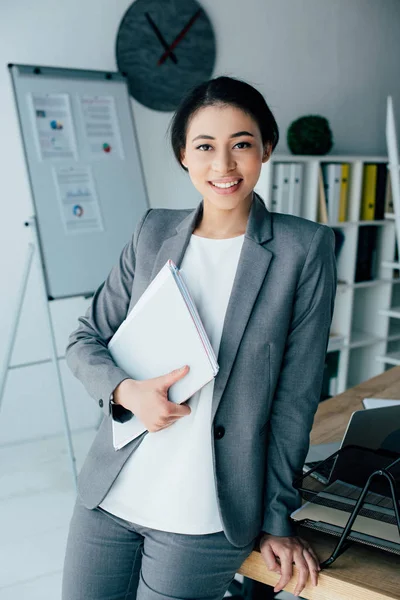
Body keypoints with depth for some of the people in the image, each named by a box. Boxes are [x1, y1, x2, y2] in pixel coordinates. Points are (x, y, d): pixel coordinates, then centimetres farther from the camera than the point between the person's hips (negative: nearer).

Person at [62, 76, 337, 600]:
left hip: (204, 516, -3)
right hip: (109, 496, 4)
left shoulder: (305, 248, -7)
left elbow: (296, 394, -4)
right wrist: (126, 390, -13)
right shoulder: (155, 232, 3)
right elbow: (85, 340, 8)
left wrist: (276, 520, -1)